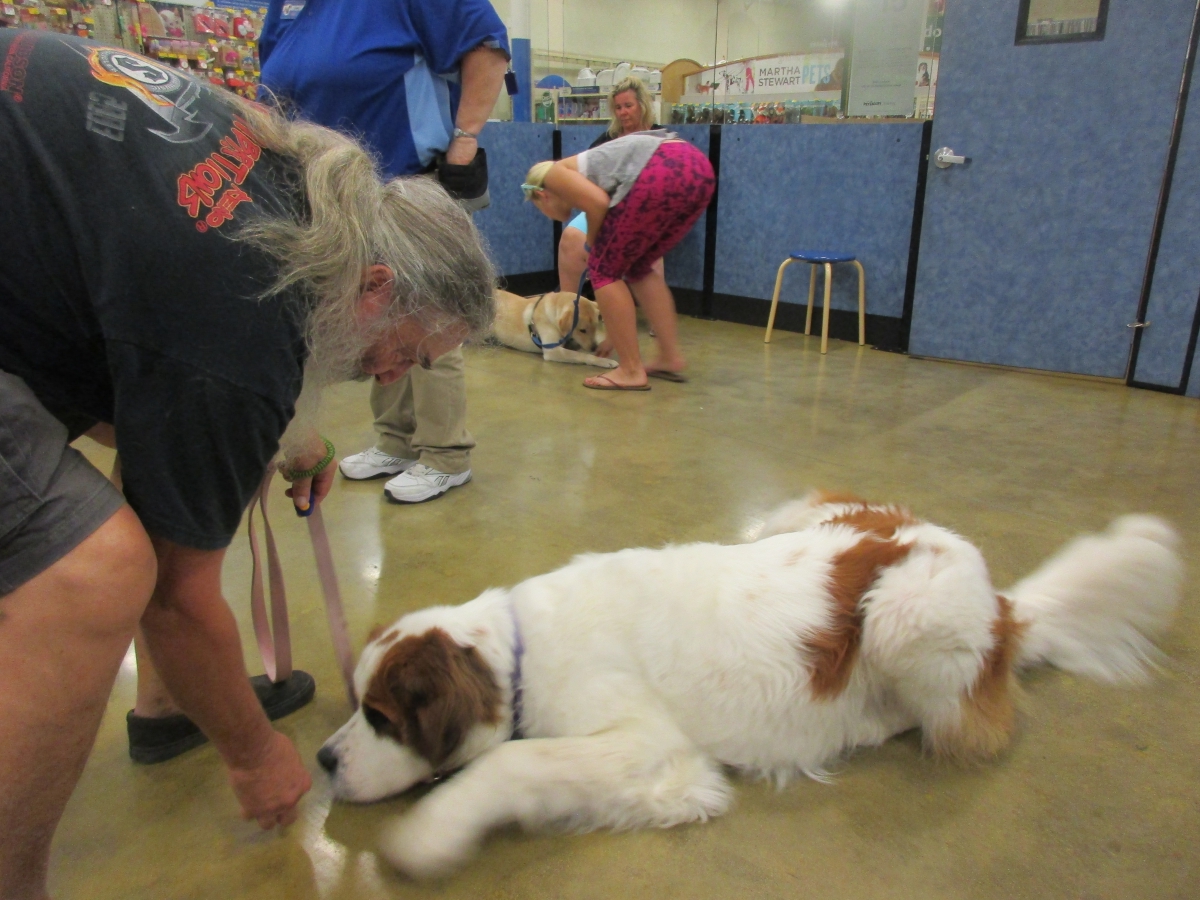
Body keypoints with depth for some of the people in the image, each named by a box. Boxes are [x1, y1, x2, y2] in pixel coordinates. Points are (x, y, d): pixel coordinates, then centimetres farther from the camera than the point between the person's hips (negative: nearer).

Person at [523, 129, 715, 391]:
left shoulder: (554, 175, 16)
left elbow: (599, 202, -6)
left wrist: (592, 243, 15)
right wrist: (614, 332, 46)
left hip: (664, 172, -9)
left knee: (603, 268, 7)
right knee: (638, 267, 25)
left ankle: (631, 370, 8)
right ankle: (671, 357, 23)